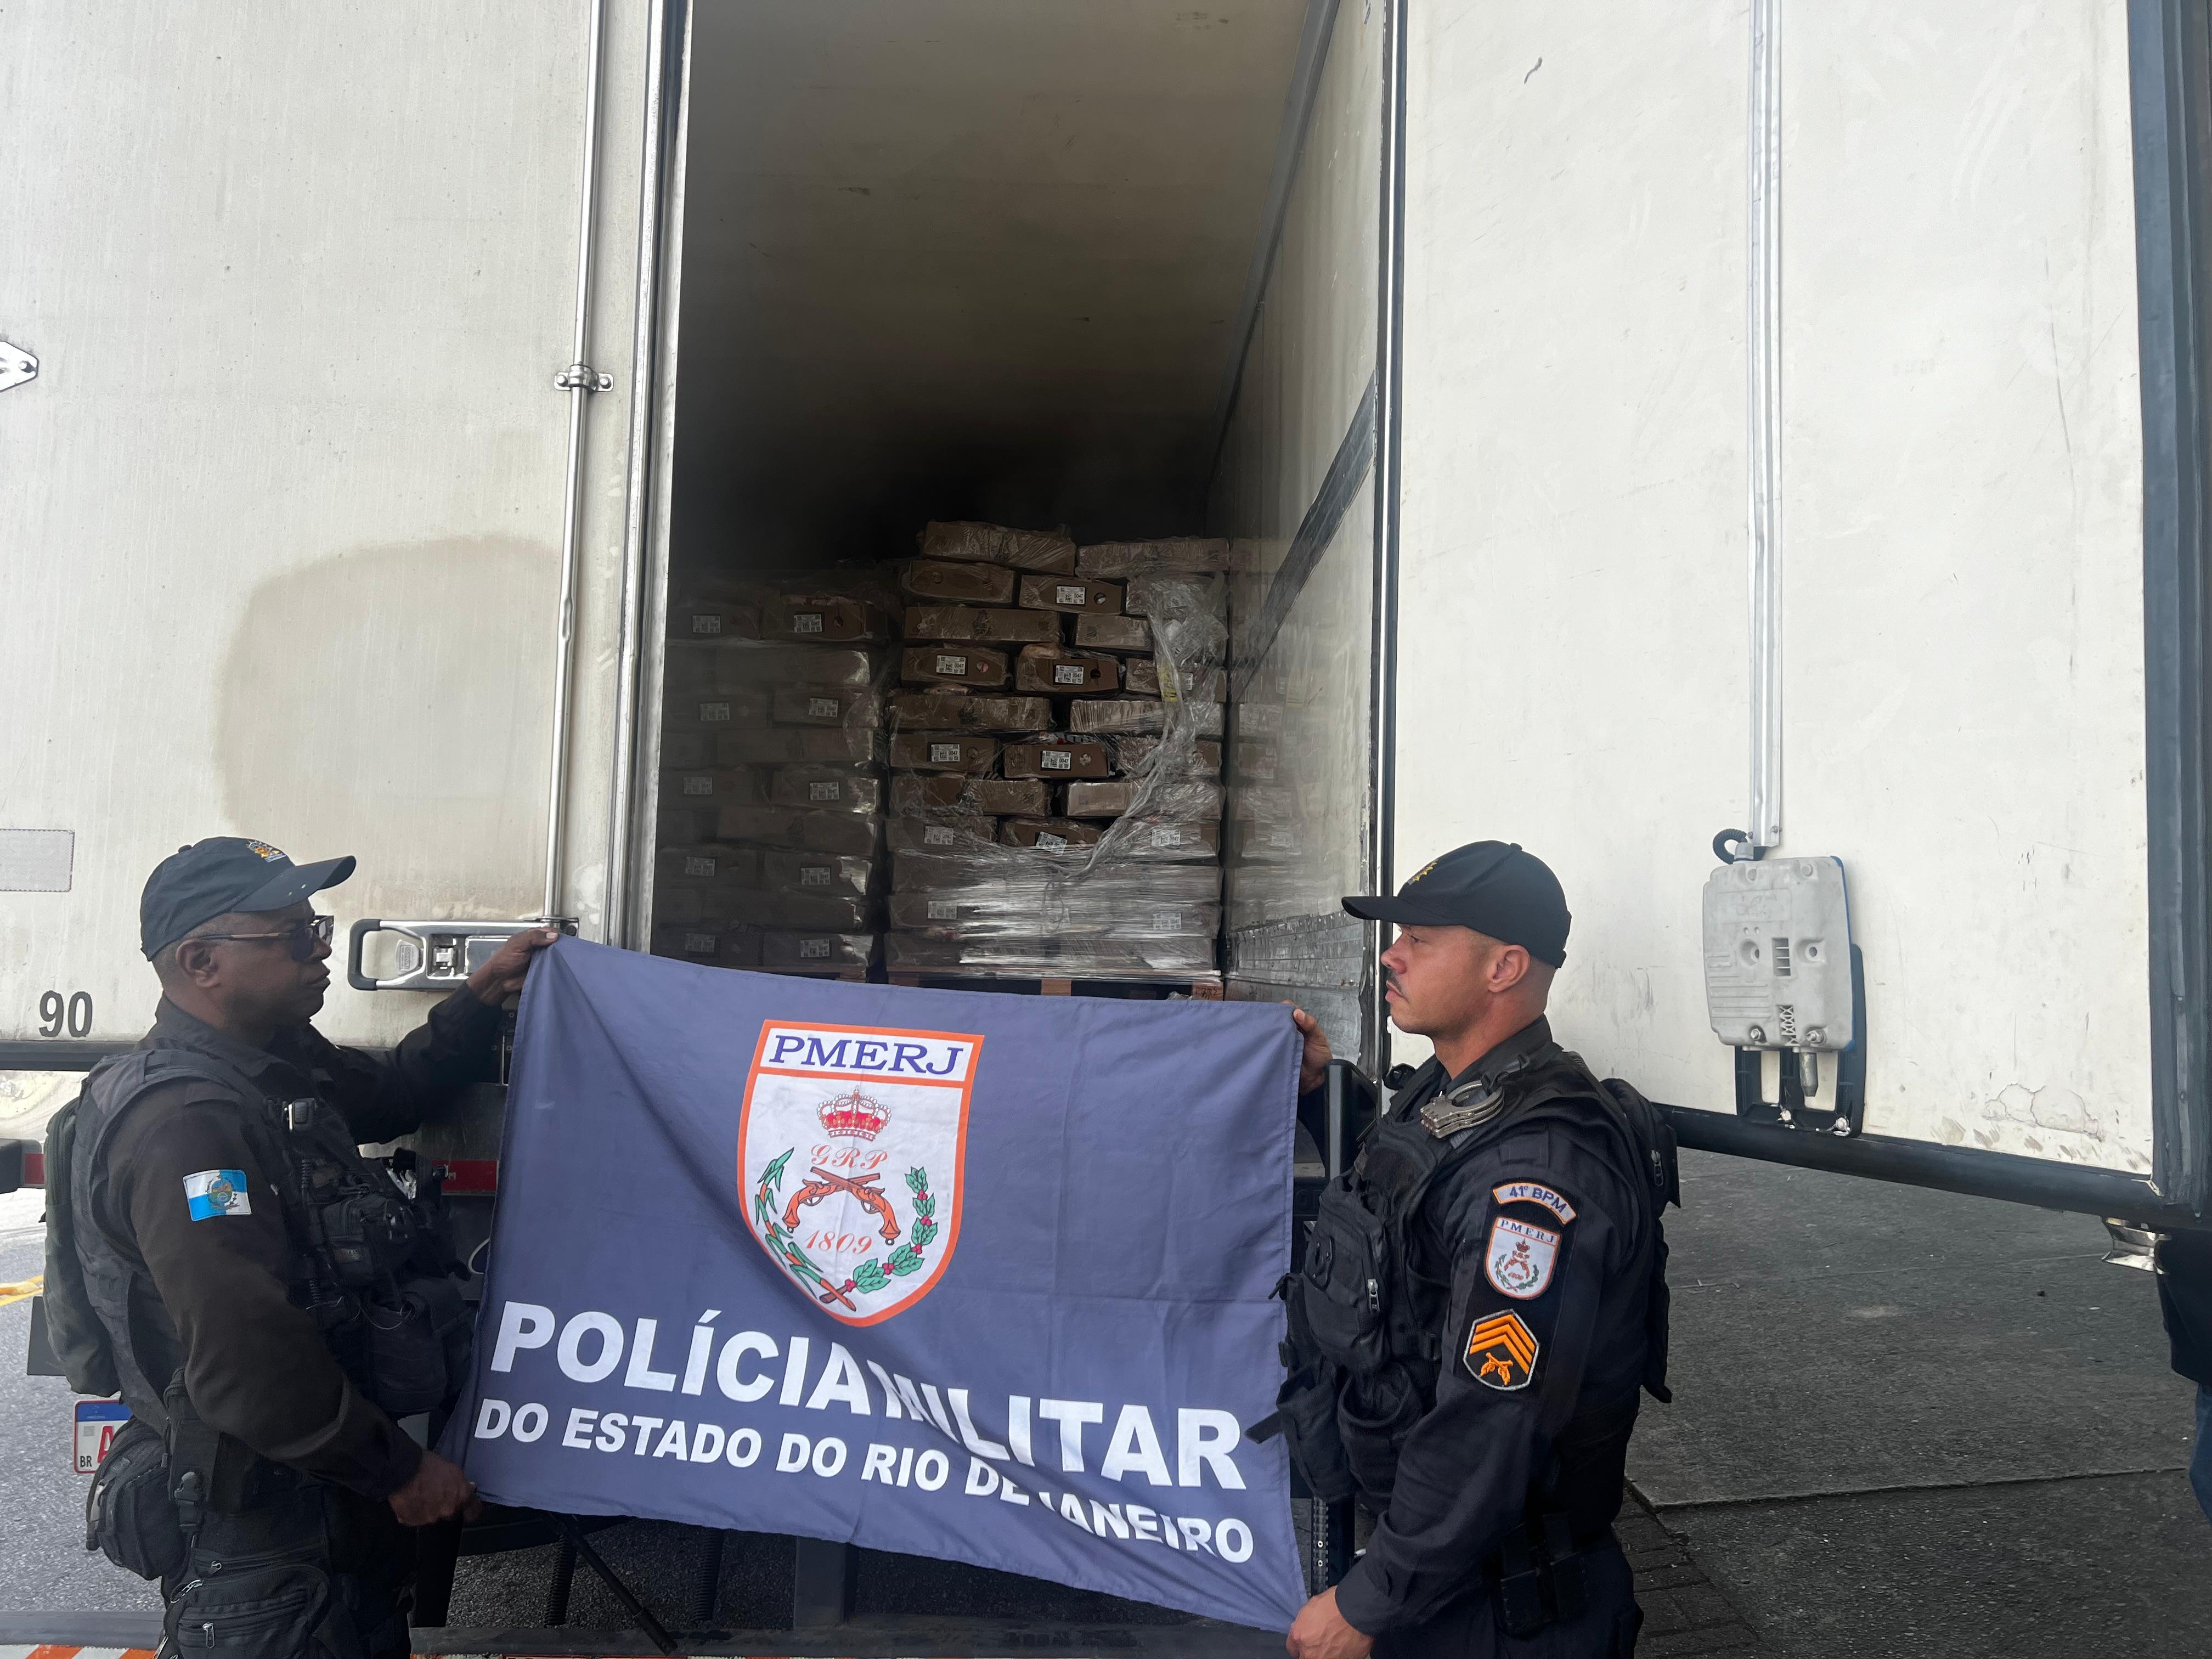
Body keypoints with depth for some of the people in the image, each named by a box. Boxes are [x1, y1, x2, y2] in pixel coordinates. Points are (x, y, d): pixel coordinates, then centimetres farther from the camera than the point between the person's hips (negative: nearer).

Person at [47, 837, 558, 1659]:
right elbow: (243, 1366, -32)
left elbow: (391, 1096, 23)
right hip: (254, 1536, -9)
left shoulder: (277, 1061, 3)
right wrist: (398, 1471, -21)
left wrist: (481, 998, 9)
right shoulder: (185, 1125, -28)